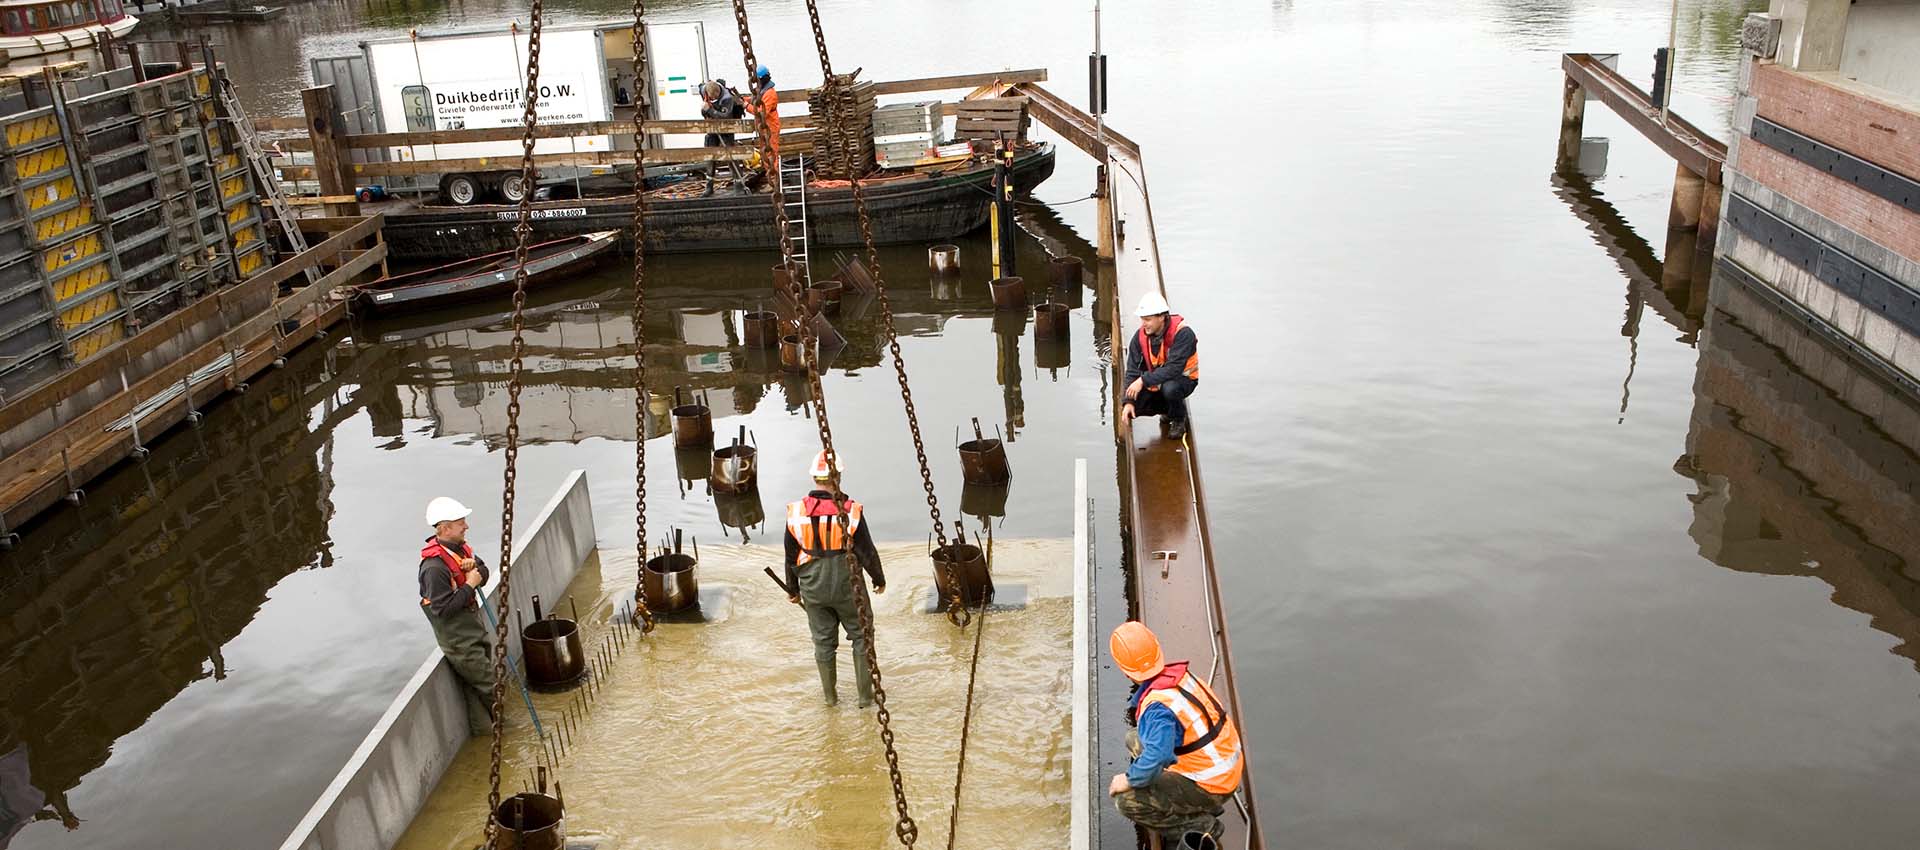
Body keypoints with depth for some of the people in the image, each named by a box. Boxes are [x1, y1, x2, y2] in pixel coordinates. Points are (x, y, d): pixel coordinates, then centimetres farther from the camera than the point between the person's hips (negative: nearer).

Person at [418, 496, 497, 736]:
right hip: (458, 638, -8)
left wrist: (475, 567, -11)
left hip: (473, 626, 8)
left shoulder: (459, 548, 1)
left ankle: (482, 725, 32)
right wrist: (470, 584, -23)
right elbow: (443, 609, -27)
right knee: (485, 681, 3)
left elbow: (483, 575, 11)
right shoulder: (434, 567, -27)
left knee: (476, 679, 18)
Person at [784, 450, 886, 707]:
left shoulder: (796, 512, -9)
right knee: (861, 636, 16)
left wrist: (793, 589, 15)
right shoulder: (851, 511, -18)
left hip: (813, 589, 2)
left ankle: (830, 695, 29)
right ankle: (865, 694, 20)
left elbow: (791, 557, 1)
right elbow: (867, 552, -10)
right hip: (847, 587, -2)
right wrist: (879, 579, 7)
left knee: (823, 642, 16)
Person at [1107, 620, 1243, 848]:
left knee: (1126, 801, -12)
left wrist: (1129, 780, -20)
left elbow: (1156, 758, -37)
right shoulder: (1180, 674, -4)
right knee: (1134, 739, 18)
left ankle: (1200, 824, -2)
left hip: (1210, 788, -9)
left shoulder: (1157, 707, -29)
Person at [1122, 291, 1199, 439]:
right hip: (1156, 381, 5)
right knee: (1131, 409, -12)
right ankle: (1168, 409, 17)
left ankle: (1178, 419, -5)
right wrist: (1129, 401, -18)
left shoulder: (1182, 333, -26)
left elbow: (1174, 369, -34)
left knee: (1169, 388, -40)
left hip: (1182, 378, -5)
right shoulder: (1140, 336, -10)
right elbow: (1133, 370, -8)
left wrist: (1144, 380, -35)